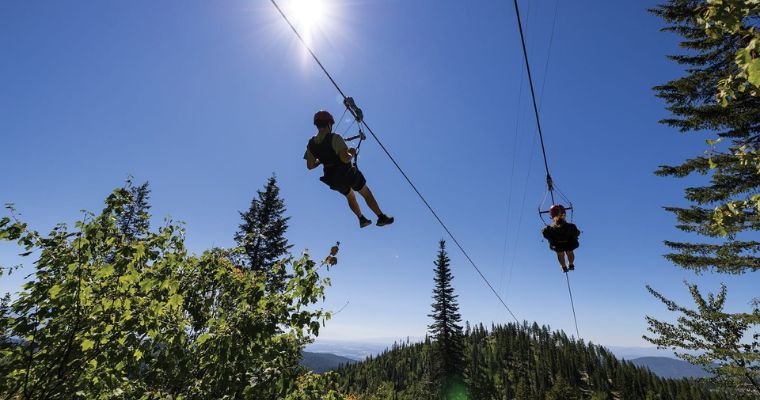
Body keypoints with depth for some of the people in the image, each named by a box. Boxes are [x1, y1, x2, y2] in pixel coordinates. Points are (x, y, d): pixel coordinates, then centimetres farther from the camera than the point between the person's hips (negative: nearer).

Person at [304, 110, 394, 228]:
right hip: (349, 174, -6)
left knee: (350, 197, 31)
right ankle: (382, 217, 24)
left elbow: (310, 165, 4)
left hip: (333, 179, 6)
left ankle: (362, 220, 41)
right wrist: (352, 153, -12)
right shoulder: (335, 138, -24)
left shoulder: (311, 144, -5)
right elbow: (345, 158, -35)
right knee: (367, 194, 17)